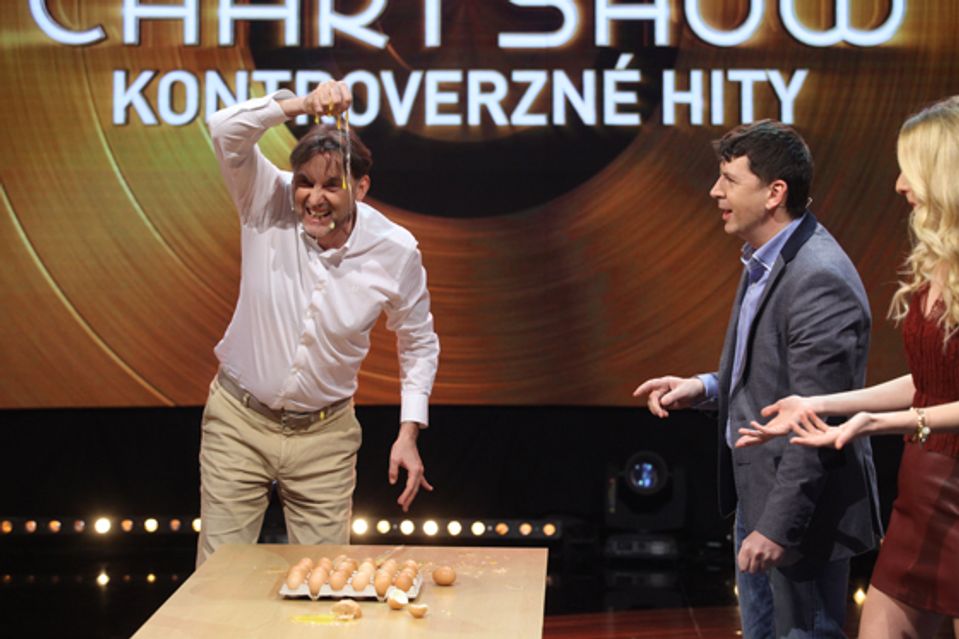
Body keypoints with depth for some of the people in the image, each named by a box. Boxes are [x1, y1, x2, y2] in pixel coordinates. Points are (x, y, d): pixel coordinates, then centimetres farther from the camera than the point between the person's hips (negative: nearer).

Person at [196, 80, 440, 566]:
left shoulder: (395, 252, -10)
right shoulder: (269, 205, -13)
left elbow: (417, 342, 4)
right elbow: (225, 130, -29)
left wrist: (409, 432, -1)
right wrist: (302, 104, -38)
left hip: (324, 435, 1)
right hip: (239, 421, -1)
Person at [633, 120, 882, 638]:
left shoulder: (818, 279, -25)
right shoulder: (765, 262, 8)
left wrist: (779, 524, -24)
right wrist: (704, 389, 2)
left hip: (800, 504, -10)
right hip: (756, 492, 10)